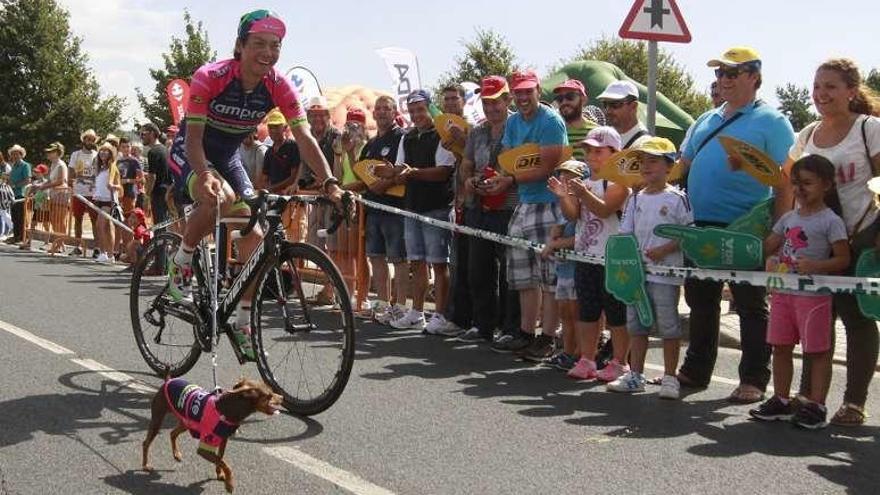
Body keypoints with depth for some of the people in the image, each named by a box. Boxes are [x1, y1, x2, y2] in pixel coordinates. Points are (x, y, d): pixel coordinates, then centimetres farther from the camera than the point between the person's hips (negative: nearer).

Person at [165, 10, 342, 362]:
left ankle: (242, 324, 9)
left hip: (228, 157, 5)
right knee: (221, 197, -37)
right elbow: (194, 136, -30)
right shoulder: (210, 78, -27)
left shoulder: (279, 87, -16)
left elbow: (304, 138, -20)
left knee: (254, 237, -6)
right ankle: (180, 263, -10)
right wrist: (205, 177, -50)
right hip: (190, 154, -5)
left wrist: (329, 183, -35)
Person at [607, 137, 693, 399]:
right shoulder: (635, 199, 11)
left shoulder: (677, 198, -5)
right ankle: (635, 375, 21)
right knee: (636, 323, 11)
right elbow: (625, 233, 12)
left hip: (666, 272, -6)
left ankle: (670, 378, 11)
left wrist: (664, 249, -16)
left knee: (668, 325, 0)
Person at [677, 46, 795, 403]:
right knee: (701, 303, 15)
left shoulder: (771, 122, -4)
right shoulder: (706, 121, 17)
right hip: (700, 228, 7)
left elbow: (786, 182, -9)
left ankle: (754, 380, 10)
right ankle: (695, 371, 27)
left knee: (751, 306, 2)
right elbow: (683, 166, 23)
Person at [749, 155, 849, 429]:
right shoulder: (788, 218, 12)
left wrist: (815, 266, -24)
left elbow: (843, 259, -10)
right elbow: (766, 248, 15)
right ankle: (781, 401, 23)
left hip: (813, 295, -7)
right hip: (783, 291, 7)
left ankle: (816, 406, 8)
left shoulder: (830, 221, -7)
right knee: (780, 347, 12)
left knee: (818, 351, 2)